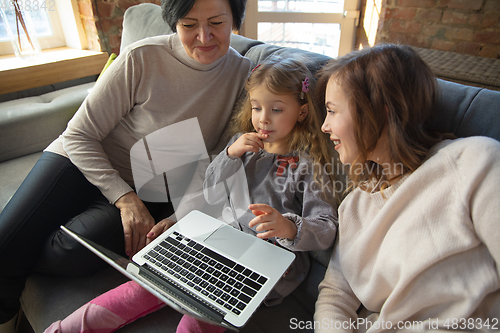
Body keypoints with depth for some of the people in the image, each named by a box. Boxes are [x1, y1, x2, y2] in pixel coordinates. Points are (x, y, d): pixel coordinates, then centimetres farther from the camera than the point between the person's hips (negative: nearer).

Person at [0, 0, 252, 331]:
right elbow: (79, 135, -12)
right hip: (81, 162, 0)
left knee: (72, 253, -23)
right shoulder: (142, 58, -17)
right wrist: (125, 198, -22)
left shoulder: (244, 74, -8)